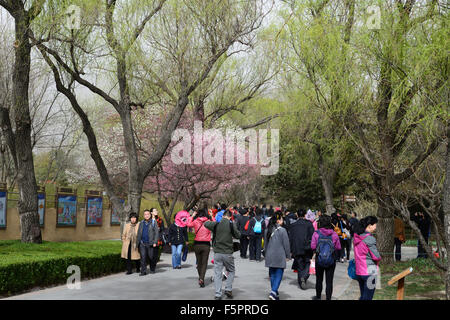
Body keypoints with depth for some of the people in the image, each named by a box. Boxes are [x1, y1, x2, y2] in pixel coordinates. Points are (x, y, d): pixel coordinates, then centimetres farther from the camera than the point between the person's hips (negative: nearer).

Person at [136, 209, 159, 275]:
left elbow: (156, 233, -4)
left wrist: (155, 242, -12)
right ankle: (143, 271, -2)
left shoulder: (153, 222, 1)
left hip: (150, 243, -3)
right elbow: (139, 234, 17)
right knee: (143, 257, -4)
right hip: (142, 243, 3)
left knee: (151, 257, 5)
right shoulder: (141, 223, 13)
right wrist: (138, 242, 9)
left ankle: (152, 269, 22)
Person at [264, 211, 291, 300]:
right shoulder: (282, 230, -13)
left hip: (270, 257, 6)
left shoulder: (267, 230, 6)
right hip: (280, 257, -6)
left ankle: (275, 293, 22)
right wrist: (288, 256, 3)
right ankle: (273, 292, -14)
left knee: (272, 274, 15)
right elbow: (286, 244, -8)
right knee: (279, 274, -1)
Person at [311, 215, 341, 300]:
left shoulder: (316, 234, -12)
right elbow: (338, 248, -6)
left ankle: (318, 297, 31)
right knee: (329, 281, 6)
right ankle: (328, 298, 7)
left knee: (319, 280, 18)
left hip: (319, 260, 0)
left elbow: (313, 247, -13)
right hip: (331, 261, 0)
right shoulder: (334, 235, -9)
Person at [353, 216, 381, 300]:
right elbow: (376, 256, -15)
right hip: (369, 271, -7)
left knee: (363, 296, 18)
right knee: (367, 297, 0)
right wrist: (379, 259, 4)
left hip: (359, 271, 8)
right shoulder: (370, 238, -18)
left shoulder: (357, 238, 6)